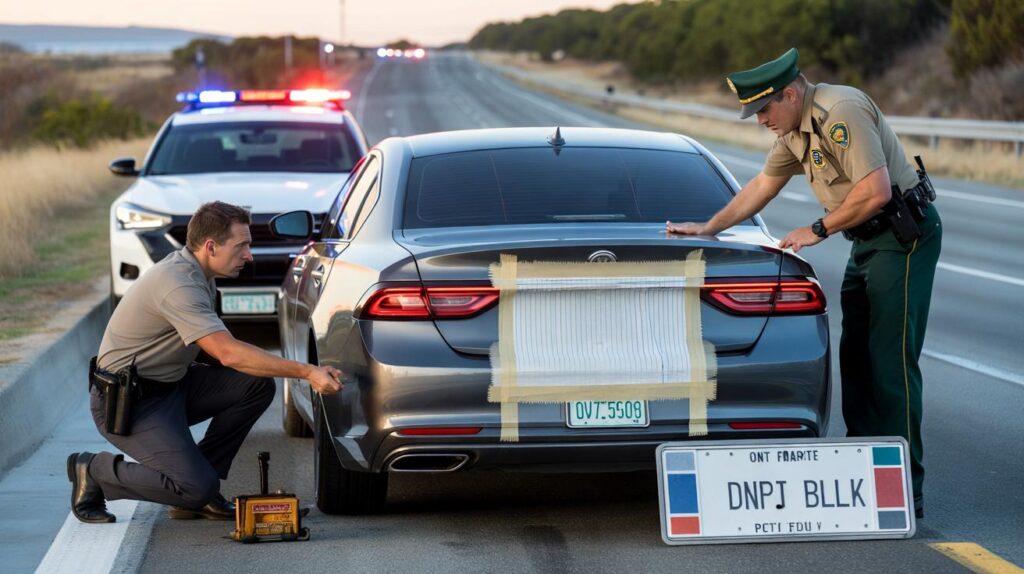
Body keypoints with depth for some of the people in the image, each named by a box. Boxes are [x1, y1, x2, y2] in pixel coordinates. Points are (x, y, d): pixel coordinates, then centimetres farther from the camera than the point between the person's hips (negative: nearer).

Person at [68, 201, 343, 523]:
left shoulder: (198, 274, 6)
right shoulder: (179, 285, -26)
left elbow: (217, 349, 20)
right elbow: (229, 353, -34)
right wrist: (306, 372, -34)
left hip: (170, 385, 10)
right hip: (128, 401, -10)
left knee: (258, 385, -5)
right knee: (197, 489, -21)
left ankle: (200, 494, 3)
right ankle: (93, 471, -1)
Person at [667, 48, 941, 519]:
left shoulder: (841, 113, -21)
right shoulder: (795, 127, 11)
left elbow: (875, 191, -27)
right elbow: (762, 185, 23)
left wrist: (818, 230, -16)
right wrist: (707, 229, 22)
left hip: (904, 236, -10)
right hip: (868, 242, 10)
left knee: (892, 360, -13)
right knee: (856, 357, 10)